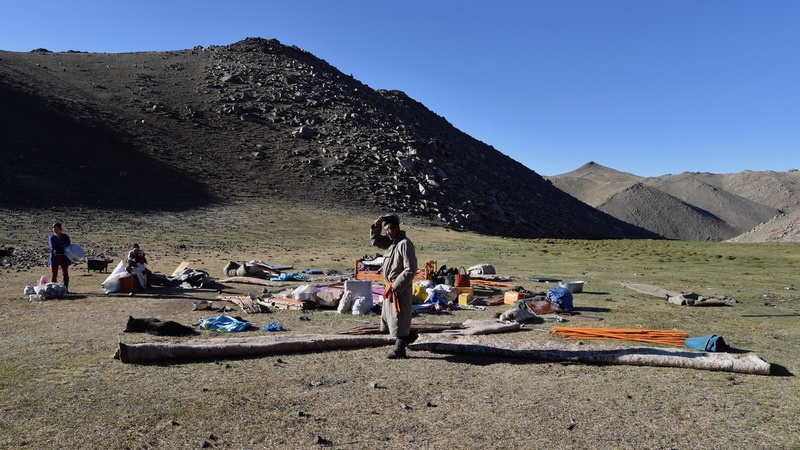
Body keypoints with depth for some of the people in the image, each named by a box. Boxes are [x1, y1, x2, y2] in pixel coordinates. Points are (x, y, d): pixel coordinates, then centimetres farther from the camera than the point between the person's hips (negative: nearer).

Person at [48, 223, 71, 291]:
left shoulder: (65, 237, 3)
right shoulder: (52, 237, 5)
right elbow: (52, 247, -10)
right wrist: (62, 246, -16)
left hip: (63, 257, 0)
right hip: (55, 257, 0)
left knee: (65, 274, 3)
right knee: (54, 274, 0)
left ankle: (66, 289, 9)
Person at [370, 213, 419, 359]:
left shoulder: (405, 243, -19)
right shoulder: (391, 241, 9)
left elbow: (410, 269, -23)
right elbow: (374, 240, 22)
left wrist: (396, 286, -22)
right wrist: (376, 227, 3)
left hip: (400, 288, -10)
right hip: (391, 286, 10)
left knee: (398, 317, -2)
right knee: (388, 315, 20)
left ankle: (400, 349, 8)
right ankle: (409, 334, 36)